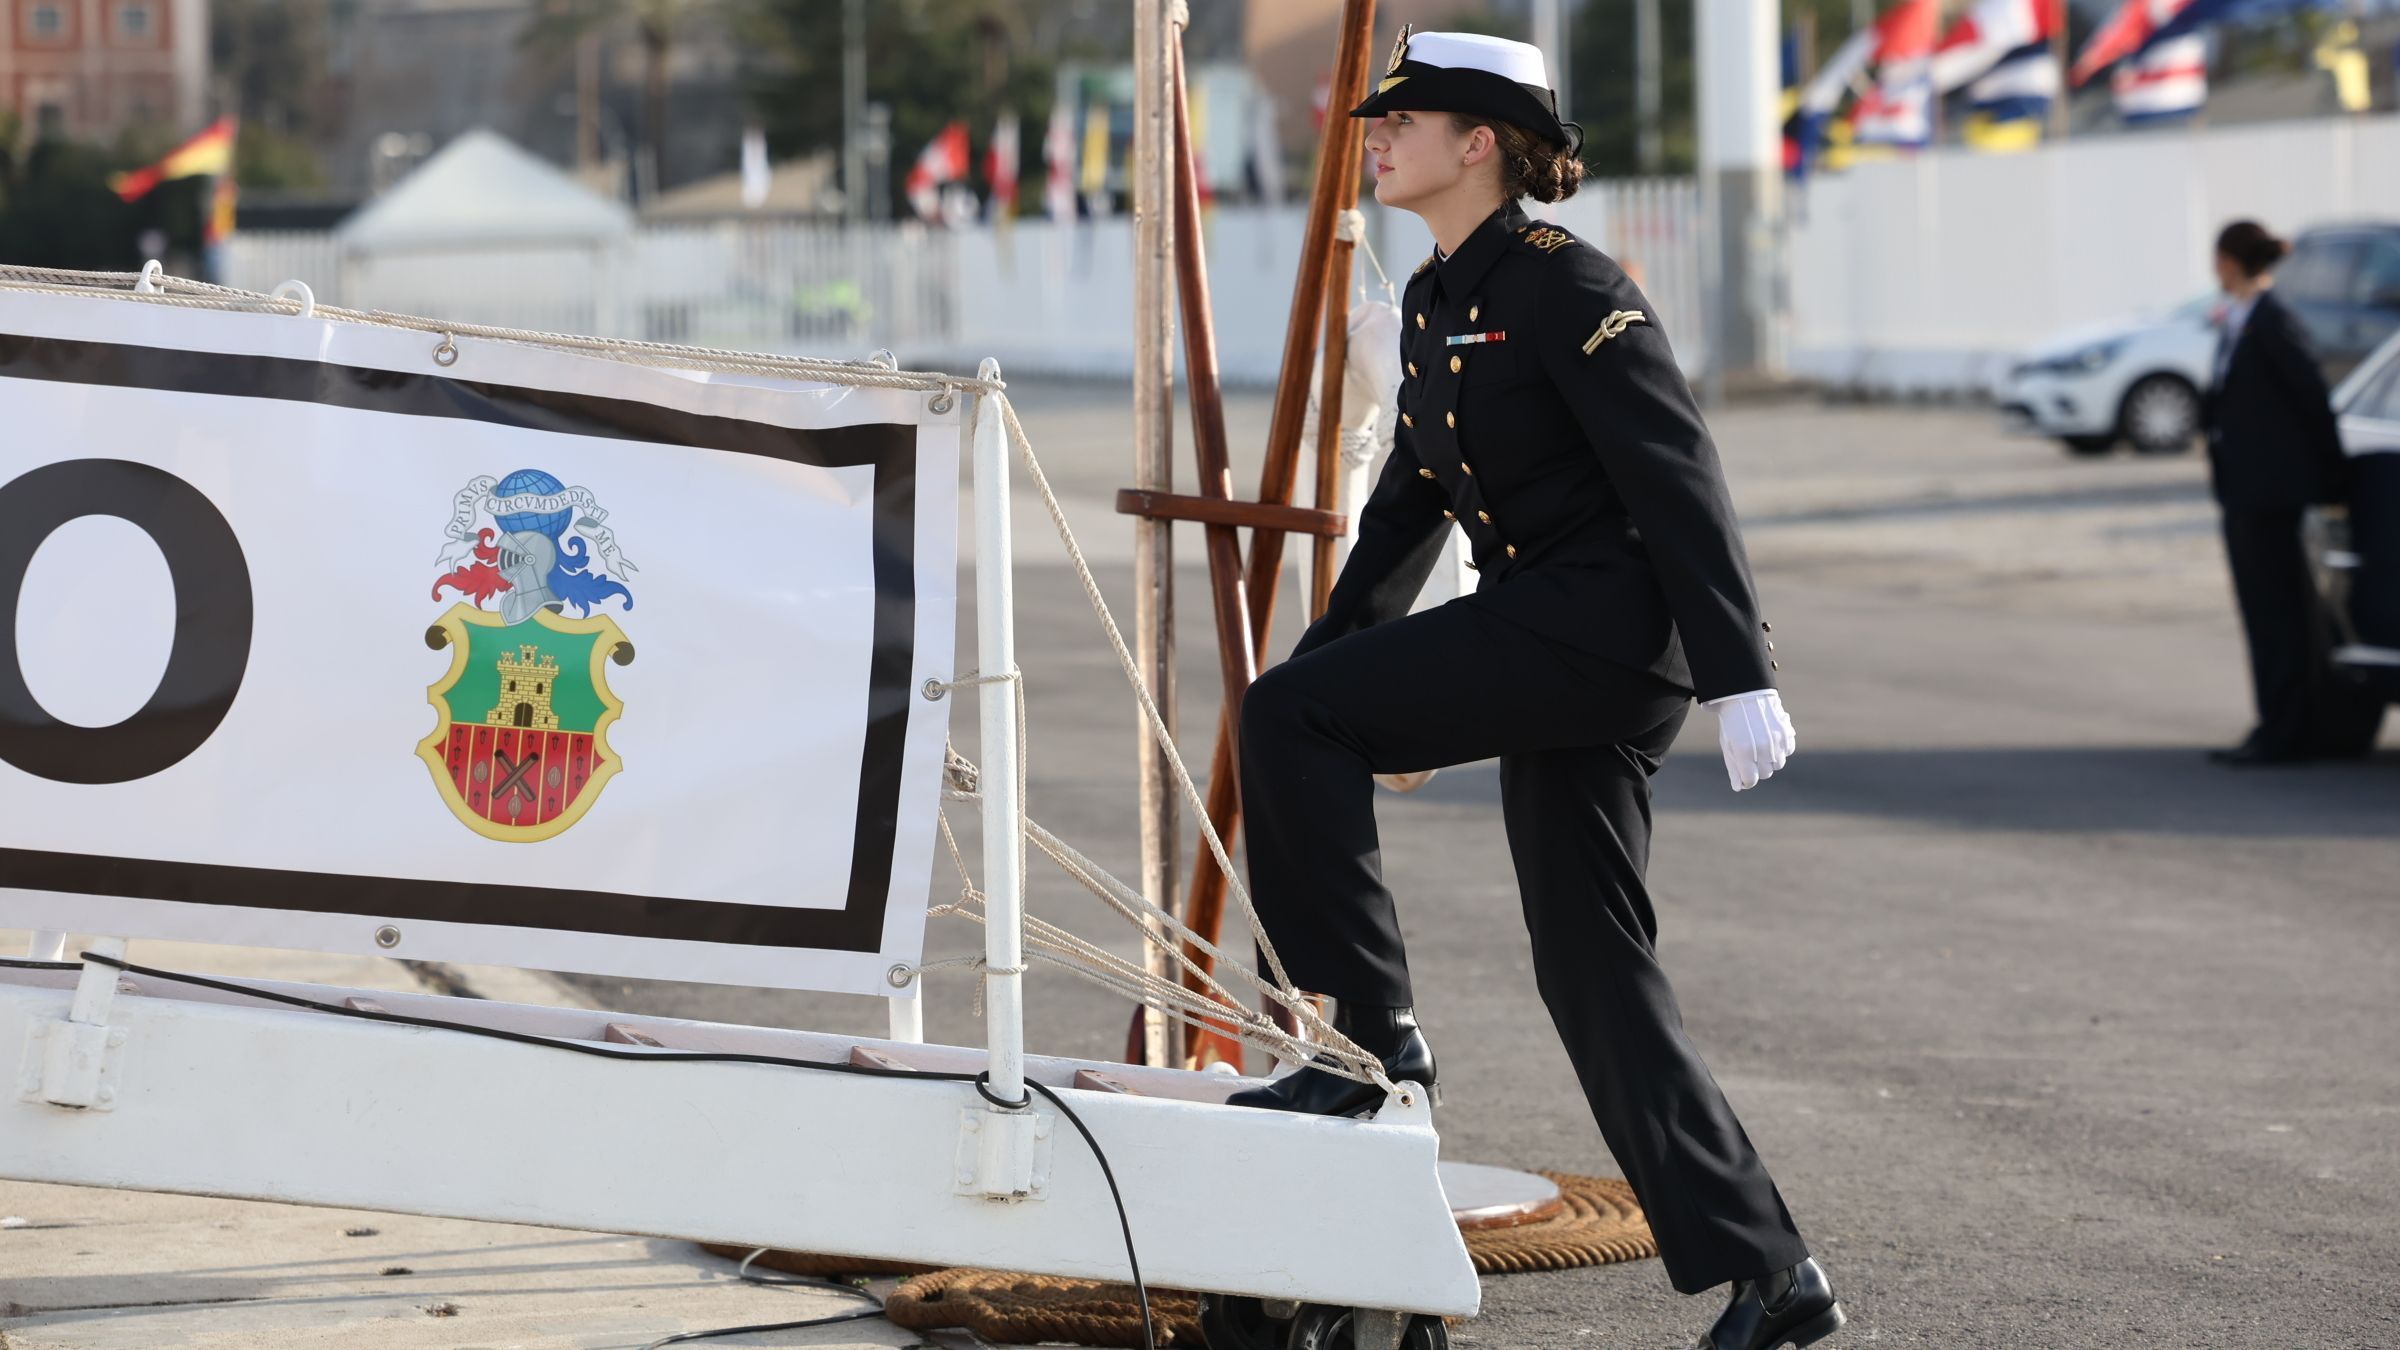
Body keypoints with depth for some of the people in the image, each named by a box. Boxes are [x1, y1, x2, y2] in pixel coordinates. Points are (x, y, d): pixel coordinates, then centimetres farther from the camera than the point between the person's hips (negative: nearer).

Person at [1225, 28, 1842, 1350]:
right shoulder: (1430, 303, 16)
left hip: (1611, 625, -9)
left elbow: (1678, 479, -16)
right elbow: (1408, 499, 26)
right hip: (1543, 643, 9)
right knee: (1592, 975, 7)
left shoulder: (1564, 284, -11)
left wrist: (1738, 680, -21)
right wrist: (1329, 655, 23)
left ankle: (1374, 1035, -9)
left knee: (1283, 721, -16)